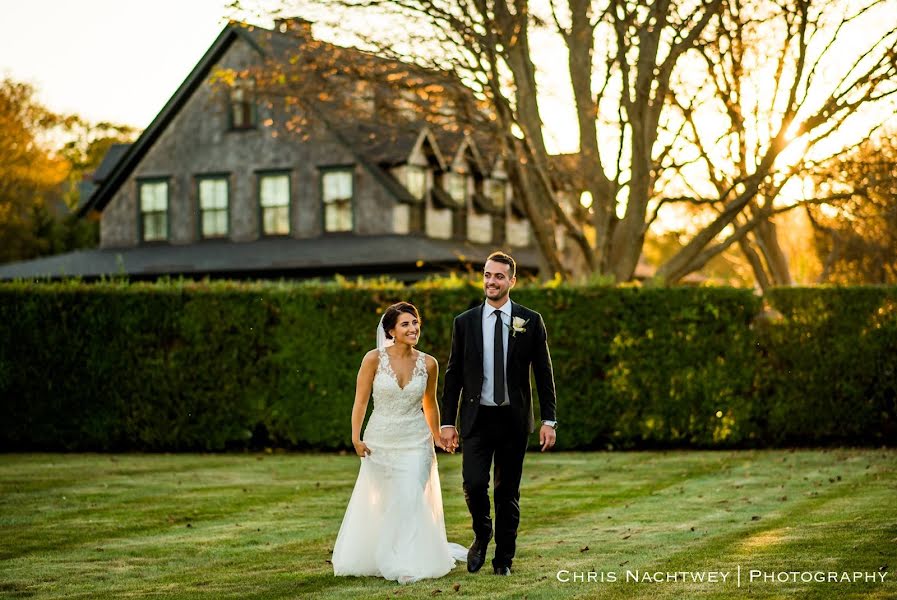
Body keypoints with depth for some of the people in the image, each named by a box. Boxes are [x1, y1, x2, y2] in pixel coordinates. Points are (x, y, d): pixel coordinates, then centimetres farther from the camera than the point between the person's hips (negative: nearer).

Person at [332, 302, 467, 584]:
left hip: (416, 444, 0)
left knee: (411, 502, -8)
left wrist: (437, 435, 21)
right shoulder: (374, 359, -11)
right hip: (380, 442, 0)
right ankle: (379, 558, 32)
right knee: (377, 503, 13)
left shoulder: (428, 364, -4)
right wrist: (356, 438, -12)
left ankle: (410, 563, 2)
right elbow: (360, 401, -7)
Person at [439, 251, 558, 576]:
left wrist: (549, 420, -2)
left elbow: (543, 373, 3)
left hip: (514, 419, 0)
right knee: (474, 483, -12)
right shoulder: (464, 322, 4)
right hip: (477, 418, 0)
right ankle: (482, 535, 17)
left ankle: (504, 558, 19)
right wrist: (447, 422, 2)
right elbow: (453, 375, 6)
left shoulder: (530, 321, 1)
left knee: (508, 491, 6)